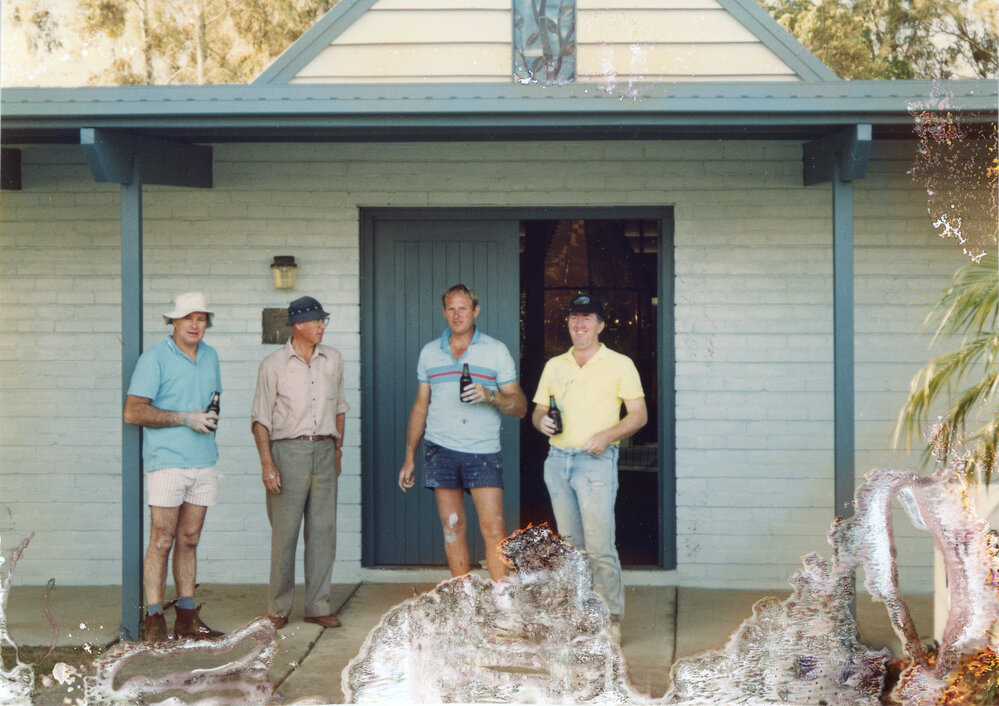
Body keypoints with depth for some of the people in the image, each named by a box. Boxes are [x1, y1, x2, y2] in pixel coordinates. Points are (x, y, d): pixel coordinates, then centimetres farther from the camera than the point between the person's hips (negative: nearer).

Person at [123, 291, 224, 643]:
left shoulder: (210, 356, 16)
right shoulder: (154, 358, -5)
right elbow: (133, 412, -11)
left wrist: (212, 417, 5)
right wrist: (185, 419, -14)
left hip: (203, 462, 6)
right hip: (167, 462, -6)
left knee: (189, 539, 9)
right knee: (162, 540, -6)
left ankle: (187, 617, 13)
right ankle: (154, 620, -2)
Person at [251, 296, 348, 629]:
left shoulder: (333, 359, 11)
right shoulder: (273, 365, -1)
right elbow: (261, 418, -1)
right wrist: (267, 463, -9)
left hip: (324, 451, 4)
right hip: (288, 450, -4)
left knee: (323, 530, 3)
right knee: (285, 532, -2)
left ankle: (318, 605, 10)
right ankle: (278, 608, 8)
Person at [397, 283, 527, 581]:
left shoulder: (496, 351, 5)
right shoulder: (429, 352, 13)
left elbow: (520, 406, 3)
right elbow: (420, 406, 18)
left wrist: (490, 395, -16)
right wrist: (409, 457, 14)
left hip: (483, 452, -2)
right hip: (440, 450, 3)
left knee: (493, 529, -10)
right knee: (453, 526, 3)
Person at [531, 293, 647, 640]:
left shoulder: (619, 364, 3)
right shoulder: (554, 366, 16)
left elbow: (639, 415, 0)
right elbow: (538, 410, 20)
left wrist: (607, 435, -16)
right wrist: (542, 421, -4)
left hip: (596, 460, -5)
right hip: (557, 459, 5)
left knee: (600, 548, -10)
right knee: (571, 546, 8)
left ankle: (612, 618, -3)